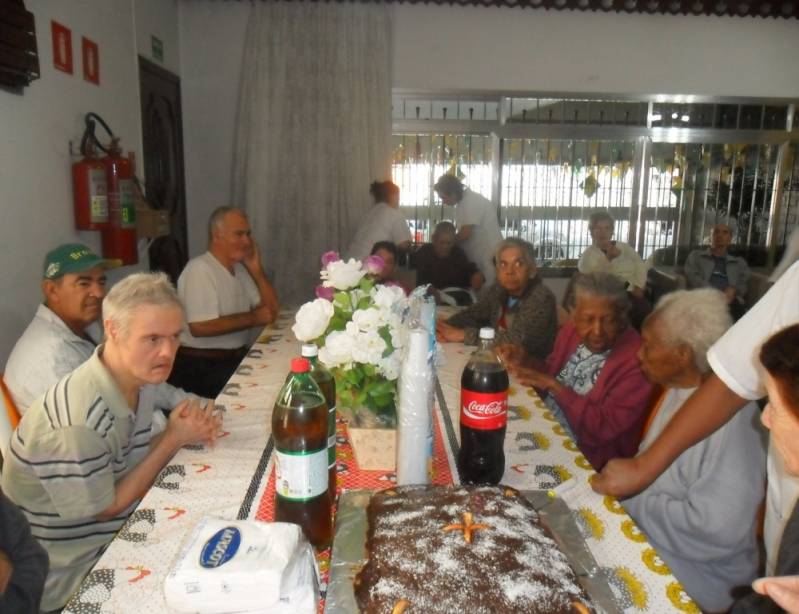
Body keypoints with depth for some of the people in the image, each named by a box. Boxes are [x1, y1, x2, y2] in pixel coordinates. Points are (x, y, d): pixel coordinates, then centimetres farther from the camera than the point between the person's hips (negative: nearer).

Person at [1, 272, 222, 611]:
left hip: (110, 539, 7)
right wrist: (173, 439, -19)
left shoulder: (138, 380, -8)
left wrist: (185, 433, -14)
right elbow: (107, 508, -18)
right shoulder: (76, 423, -32)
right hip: (67, 577, -6)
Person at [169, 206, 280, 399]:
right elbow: (200, 327, -25)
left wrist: (256, 269, 0)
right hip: (201, 366, -8)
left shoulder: (240, 268, 12)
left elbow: (272, 309, 11)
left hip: (237, 358, 8)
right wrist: (252, 318, -16)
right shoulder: (199, 269, -14)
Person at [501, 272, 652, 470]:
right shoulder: (572, 331, -1)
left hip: (584, 461, -6)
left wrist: (554, 386, -22)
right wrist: (525, 361, -6)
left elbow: (606, 428, -22)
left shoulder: (636, 360, -20)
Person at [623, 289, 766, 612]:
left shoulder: (730, 419, -25)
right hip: (649, 542, 7)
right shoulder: (677, 390, 2)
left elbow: (717, 530, -29)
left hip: (692, 579, -7)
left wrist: (629, 498, -19)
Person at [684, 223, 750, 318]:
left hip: (730, 300, 2)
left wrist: (733, 290, -10)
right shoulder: (696, 255, 24)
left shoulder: (740, 262, 32)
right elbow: (692, 276, 5)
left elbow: (745, 284, 16)